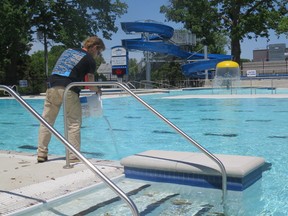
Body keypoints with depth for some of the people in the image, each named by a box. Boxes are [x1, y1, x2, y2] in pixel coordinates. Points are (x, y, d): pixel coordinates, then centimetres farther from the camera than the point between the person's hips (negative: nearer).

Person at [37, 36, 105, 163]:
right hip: (68, 90, -5)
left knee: (46, 121, 12)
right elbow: (90, 85, 6)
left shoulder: (68, 51, 25)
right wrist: (98, 90, 28)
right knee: (74, 123, 3)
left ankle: (41, 154, 15)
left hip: (51, 87, 6)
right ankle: (73, 157, 2)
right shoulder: (90, 60, 8)